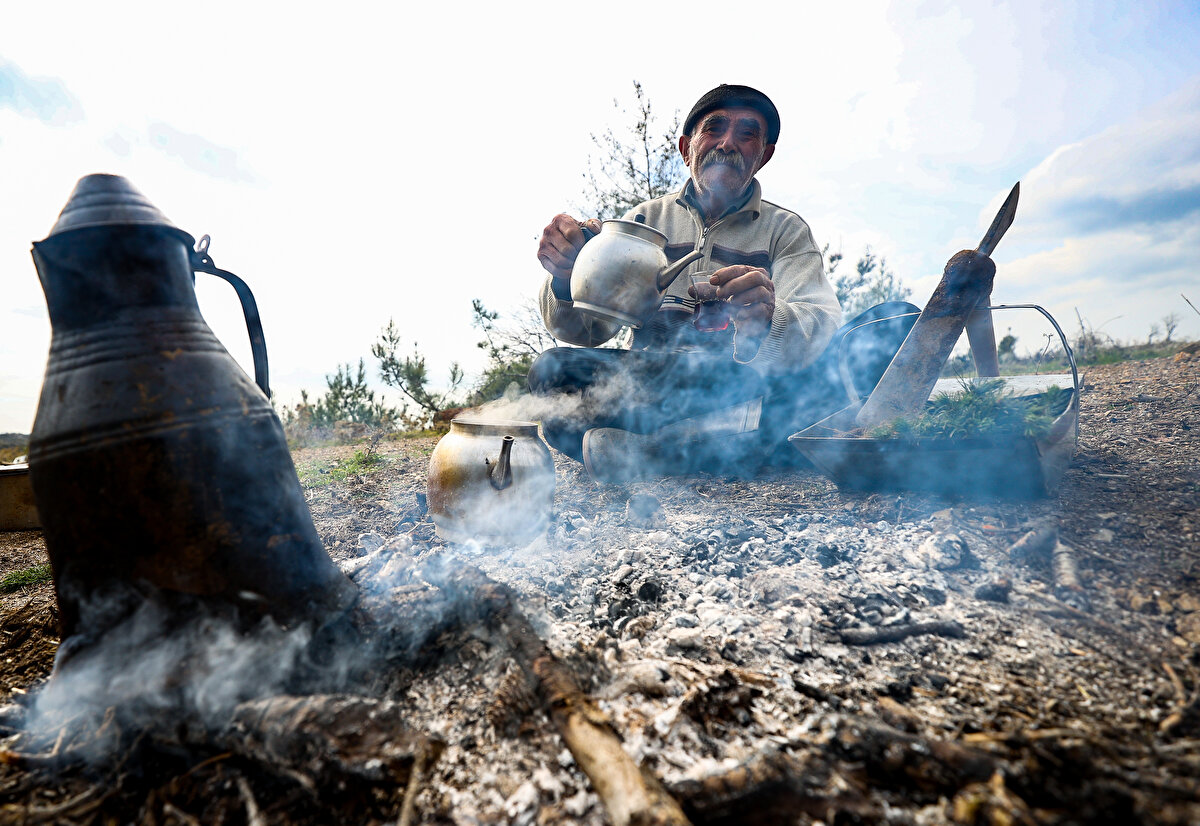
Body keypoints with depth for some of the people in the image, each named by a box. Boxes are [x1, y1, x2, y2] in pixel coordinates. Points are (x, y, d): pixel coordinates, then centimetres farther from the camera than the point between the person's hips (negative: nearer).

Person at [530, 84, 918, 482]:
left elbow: (822, 322, -8)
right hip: (652, 388, 1)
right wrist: (566, 281, -22)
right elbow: (584, 329, 2)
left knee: (896, 323, -23)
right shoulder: (645, 220, 14)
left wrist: (768, 321, -33)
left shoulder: (786, 230, 12)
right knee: (553, 369, -23)